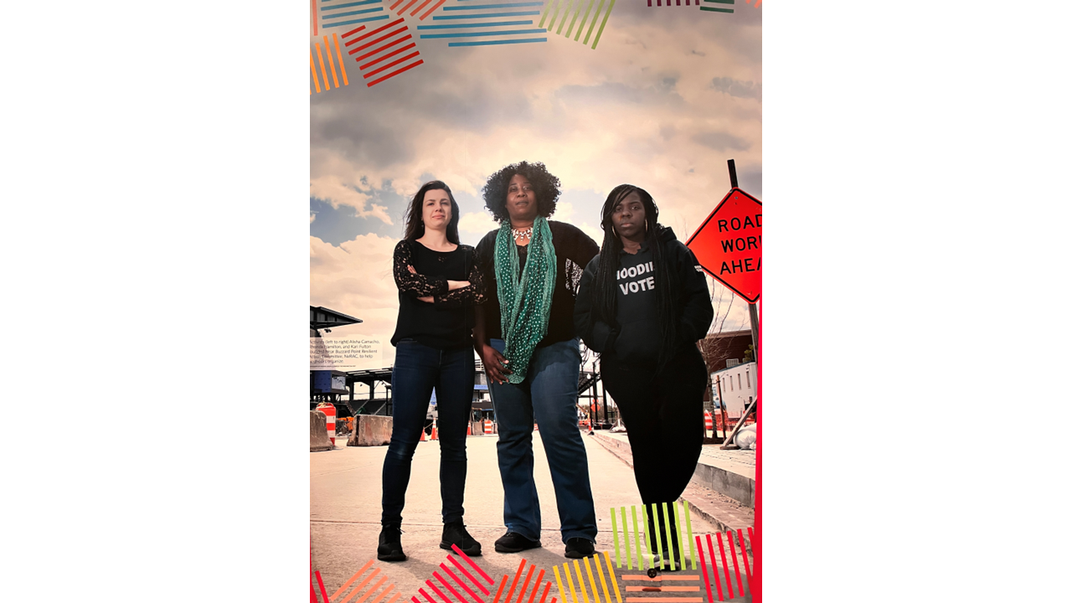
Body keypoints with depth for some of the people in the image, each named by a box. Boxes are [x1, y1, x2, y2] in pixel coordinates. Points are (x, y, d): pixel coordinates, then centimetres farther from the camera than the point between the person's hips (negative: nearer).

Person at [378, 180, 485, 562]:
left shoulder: (467, 255, 16)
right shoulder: (407, 249, 11)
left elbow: (478, 295, -3)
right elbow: (406, 282, -11)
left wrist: (430, 293, -10)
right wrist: (453, 285, -5)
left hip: (458, 352, 3)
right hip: (416, 349, -3)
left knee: (454, 442, 5)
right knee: (404, 441, -6)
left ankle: (454, 527, 12)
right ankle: (390, 530, 0)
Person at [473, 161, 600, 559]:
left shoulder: (563, 236, 9)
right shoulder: (490, 245, 15)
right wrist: (482, 347, 2)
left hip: (554, 347, -3)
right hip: (503, 349, 3)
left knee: (560, 433, -12)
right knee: (512, 438, 5)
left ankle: (579, 531, -4)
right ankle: (521, 527, 14)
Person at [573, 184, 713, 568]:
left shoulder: (674, 253, 9)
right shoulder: (599, 267, 15)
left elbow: (699, 301, 1)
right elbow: (583, 317, 10)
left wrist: (682, 336, -12)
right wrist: (610, 341, -5)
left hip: (678, 366, -1)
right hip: (627, 373, 1)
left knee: (683, 446, -9)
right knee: (646, 453, 4)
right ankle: (664, 546, 13)